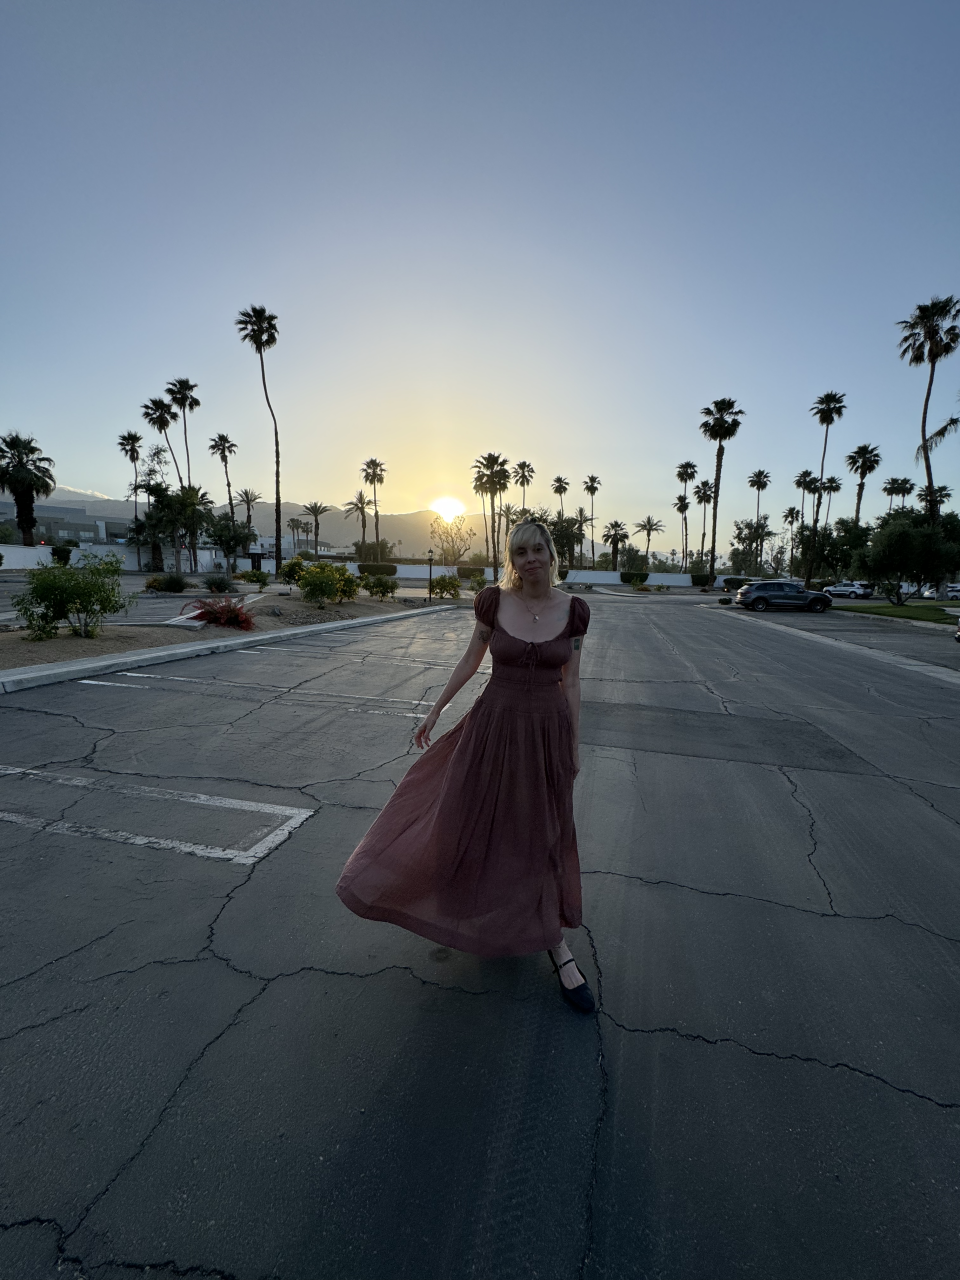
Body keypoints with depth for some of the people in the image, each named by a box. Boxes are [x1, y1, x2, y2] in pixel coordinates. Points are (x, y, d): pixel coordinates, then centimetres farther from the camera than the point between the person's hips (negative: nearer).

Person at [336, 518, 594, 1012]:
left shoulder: (573, 610, -6)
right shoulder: (494, 601, -7)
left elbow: (571, 681, 0)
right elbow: (470, 660, 4)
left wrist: (574, 746, 2)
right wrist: (435, 709, 6)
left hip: (548, 730, 0)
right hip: (494, 725, 0)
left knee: (545, 833, 12)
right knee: (473, 818, 13)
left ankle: (554, 940, 32)